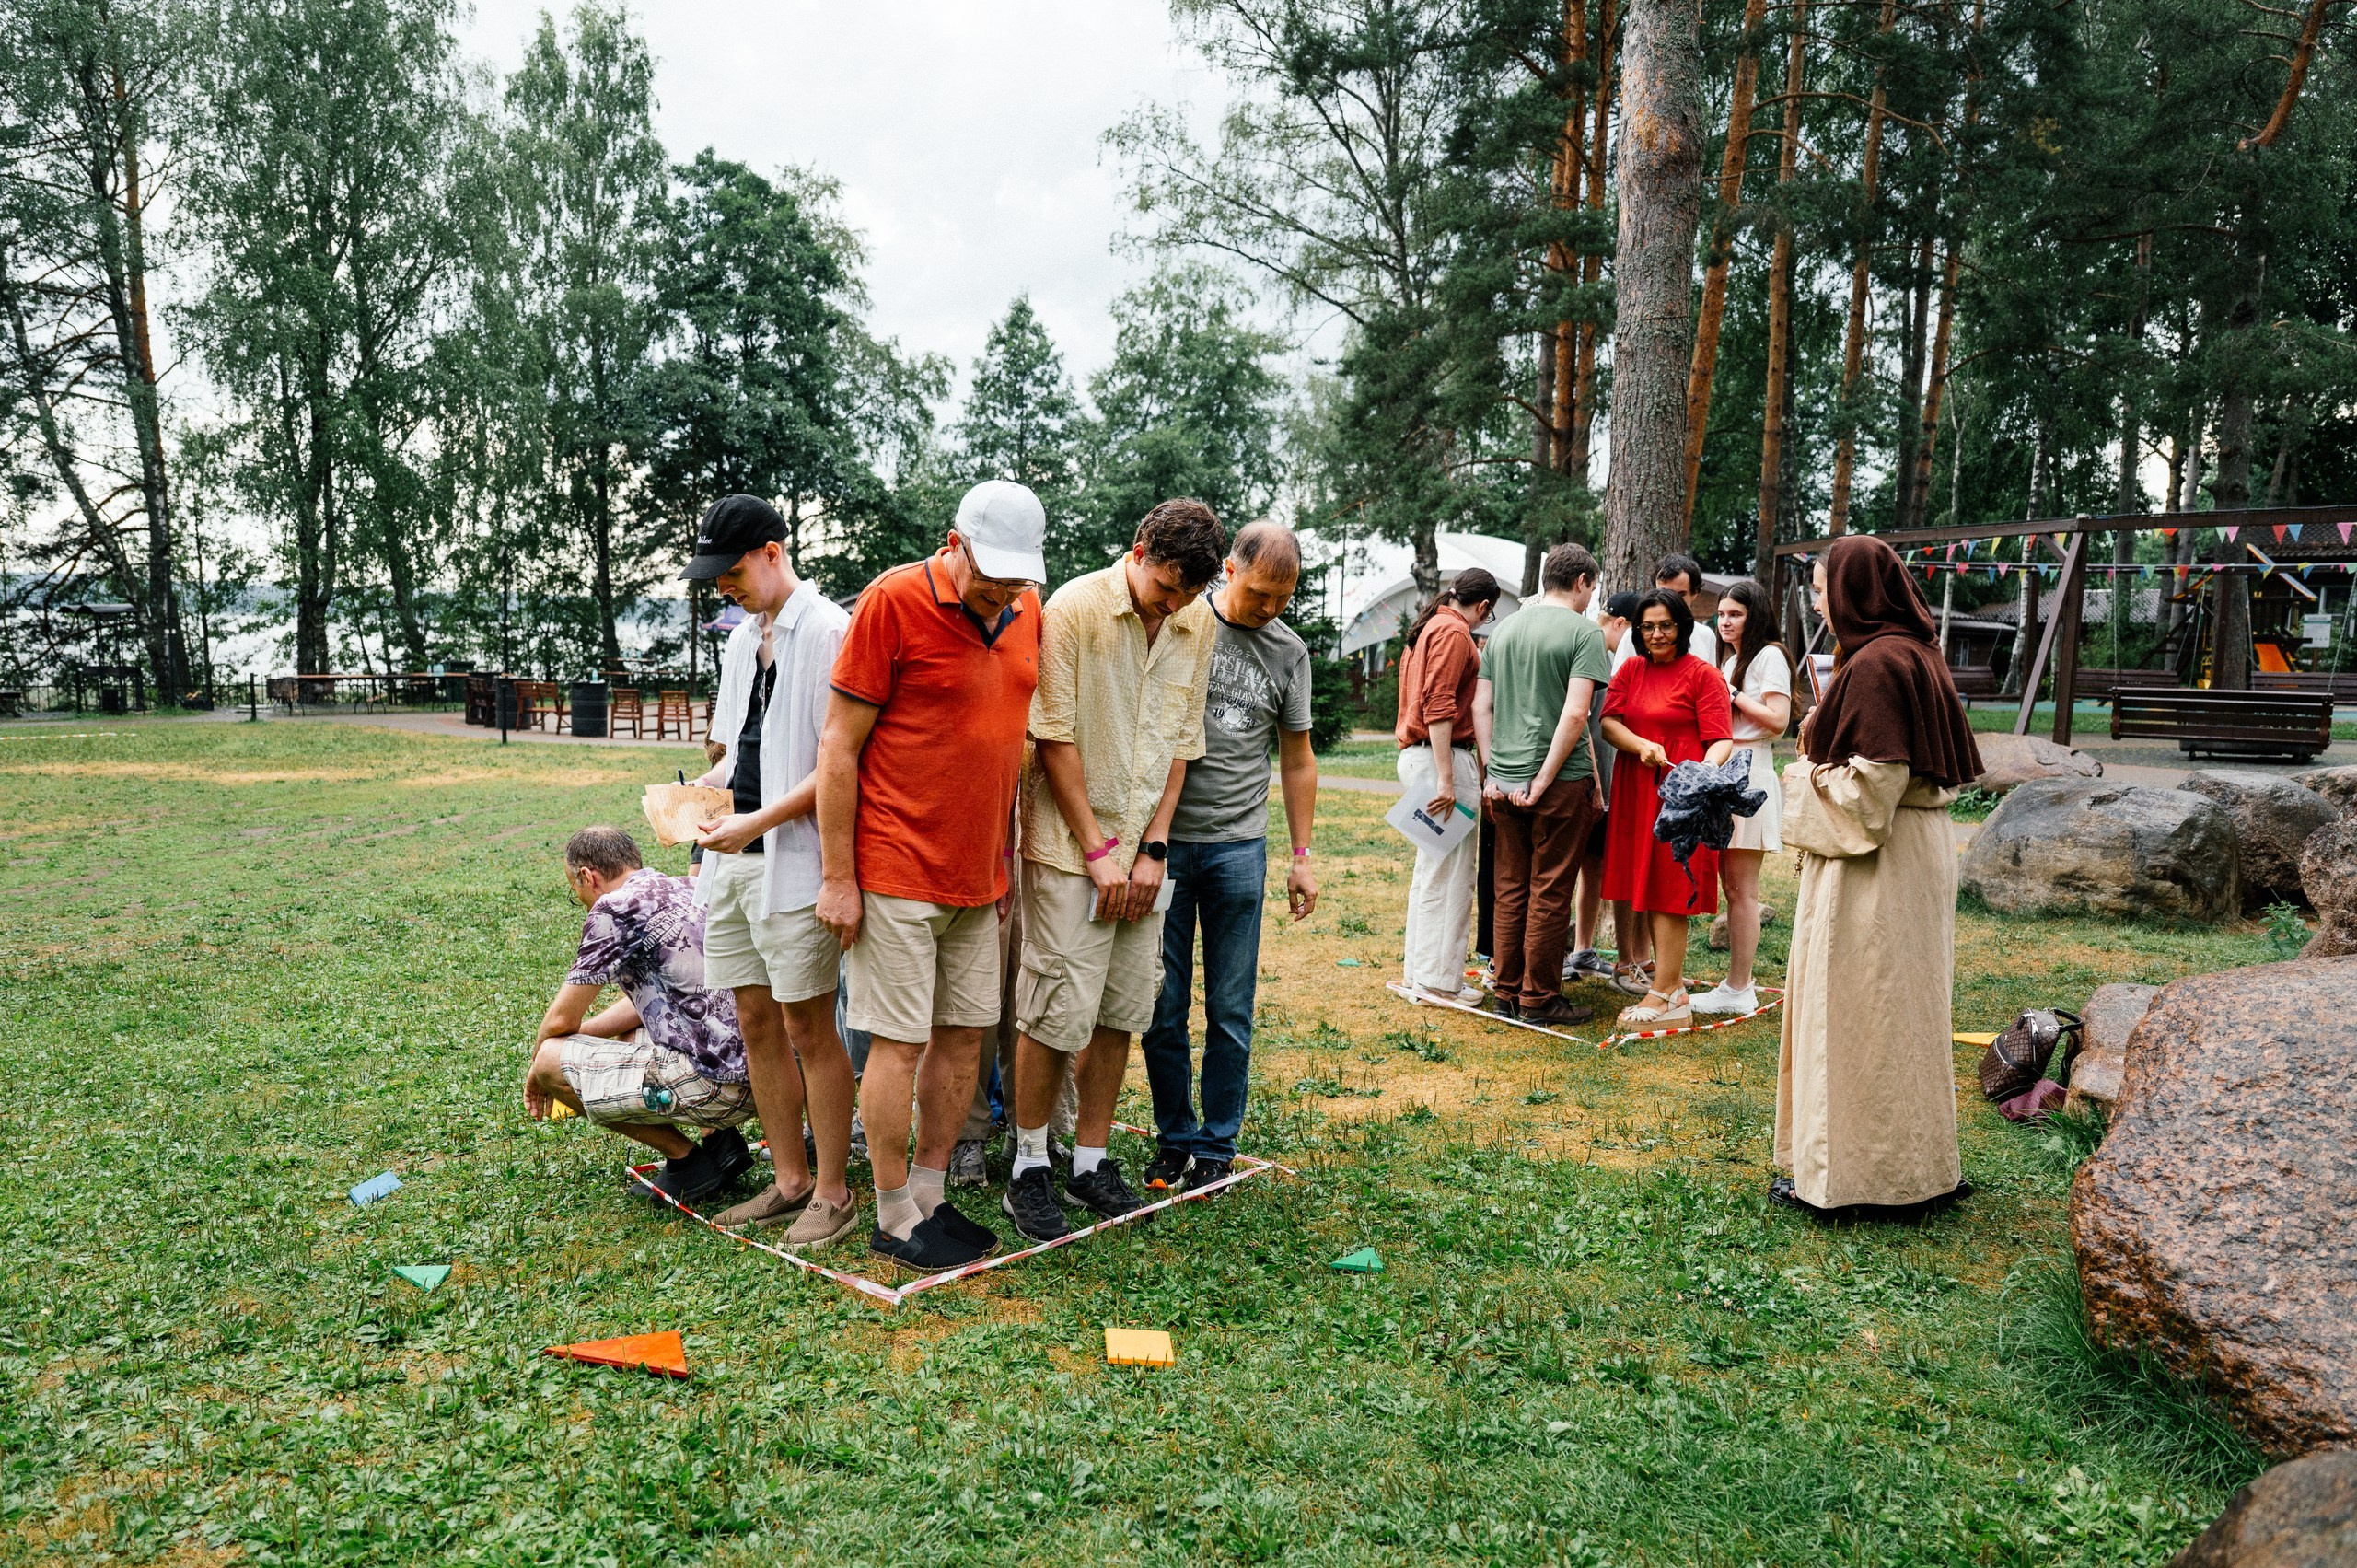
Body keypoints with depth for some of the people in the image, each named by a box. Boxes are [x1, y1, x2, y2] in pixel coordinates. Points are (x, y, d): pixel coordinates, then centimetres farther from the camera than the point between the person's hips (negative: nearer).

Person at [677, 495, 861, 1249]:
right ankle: (790, 1181, 24)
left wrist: (759, 820, -20)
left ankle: (833, 1193, 12)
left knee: (808, 1028, -1)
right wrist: (703, 789, 4)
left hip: (794, 859, -8)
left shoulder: (828, 630, -10)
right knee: (757, 1024, 12)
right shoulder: (743, 639, 16)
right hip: (734, 860, 8)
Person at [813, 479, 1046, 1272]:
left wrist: (1008, 856, 16)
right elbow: (839, 744, -11)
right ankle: (893, 1219, 15)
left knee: (964, 1034, 11)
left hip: (978, 874, 6)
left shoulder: (1028, 611, 6)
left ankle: (929, 1196, 25)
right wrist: (837, 877, -12)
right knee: (900, 1042, 0)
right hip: (897, 872, -6)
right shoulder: (893, 602, -12)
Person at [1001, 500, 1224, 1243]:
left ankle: (1090, 1161, 21)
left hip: (1143, 850, 5)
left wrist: (1153, 847, 1)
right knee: (1057, 1011, -5)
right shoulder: (1075, 609, -10)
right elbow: (1055, 738, -11)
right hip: (1070, 845, -5)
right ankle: (1029, 1167, 12)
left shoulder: (1199, 625, 5)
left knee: (1122, 1012, 8)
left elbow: (1182, 741, 9)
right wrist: (1096, 849, -11)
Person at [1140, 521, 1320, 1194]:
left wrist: (1302, 855, 10)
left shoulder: (1289, 652, 7)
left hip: (1239, 845, 1)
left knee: (1230, 1010, 4)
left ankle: (1217, 1146, 19)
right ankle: (1174, 1138, 21)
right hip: (1163, 838, -1)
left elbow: (1296, 760, 14)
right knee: (1163, 1006, 4)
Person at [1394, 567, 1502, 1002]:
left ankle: (1421, 970, 22)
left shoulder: (1428, 628, 20)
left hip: (1417, 755, 10)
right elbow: (1438, 708, -19)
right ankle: (1439, 980, -1)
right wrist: (1446, 779, -23)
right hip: (1444, 756, -10)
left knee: (1430, 869, 15)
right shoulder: (1454, 631, -9)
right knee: (1449, 873, -5)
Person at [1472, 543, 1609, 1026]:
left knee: (1510, 889, 13)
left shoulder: (1502, 631, 12)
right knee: (1550, 891, 3)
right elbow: (1575, 714, -17)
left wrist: (1494, 771, 9)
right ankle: (1539, 998, 9)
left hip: (1503, 781, 6)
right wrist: (1544, 779, -13)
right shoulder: (1583, 632, -7)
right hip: (1561, 781, -6)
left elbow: (1481, 706, 9)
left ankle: (1507, 991, 21)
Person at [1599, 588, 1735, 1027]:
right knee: (1647, 888, 10)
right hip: (1635, 792, 6)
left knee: (1668, 891, -6)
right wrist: (1642, 746, -17)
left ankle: (1664, 998, -3)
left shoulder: (1703, 675, -4)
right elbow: (1608, 722, 2)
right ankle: (1672, 980, 23)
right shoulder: (1631, 670, 12)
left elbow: (1721, 741, -10)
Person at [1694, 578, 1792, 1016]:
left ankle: (1738, 990, -2)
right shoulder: (1732, 660, 22)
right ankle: (1736, 983, 14)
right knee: (1731, 884, 9)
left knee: (1741, 889, -6)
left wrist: (1732, 696, -9)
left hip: (1749, 774, -9)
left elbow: (1778, 720, -14)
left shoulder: (1769, 656, -5)